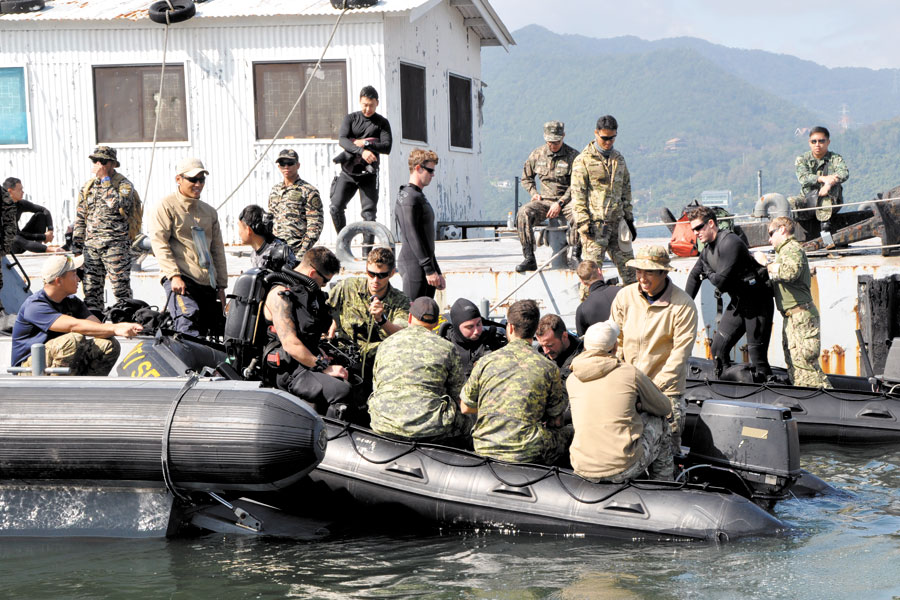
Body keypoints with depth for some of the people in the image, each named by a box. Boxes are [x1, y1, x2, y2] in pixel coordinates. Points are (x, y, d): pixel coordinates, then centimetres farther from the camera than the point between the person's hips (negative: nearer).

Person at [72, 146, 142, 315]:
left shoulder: (125, 185, -2)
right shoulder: (88, 187, 15)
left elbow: (117, 203, -24)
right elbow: (80, 218, 18)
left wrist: (105, 179, -17)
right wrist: (77, 245, 13)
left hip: (116, 245, -6)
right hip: (91, 246, 6)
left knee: (121, 288, -6)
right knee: (91, 289, 6)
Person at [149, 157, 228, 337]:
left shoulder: (209, 212, 22)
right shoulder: (167, 206, 2)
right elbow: (159, 242, -7)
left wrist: (221, 286, 18)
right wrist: (174, 275, -17)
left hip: (208, 282, 7)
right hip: (180, 279, -7)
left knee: (215, 332, 1)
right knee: (190, 330, -24)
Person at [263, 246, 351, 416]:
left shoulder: (308, 291, 18)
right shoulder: (281, 295, -11)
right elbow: (290, 344, -20)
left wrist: (326, 359, 13)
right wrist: (325, 367, -18)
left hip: (308, 363, 10)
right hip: (287, 371, -10)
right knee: (341, 390, -29)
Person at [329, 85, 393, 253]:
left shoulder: (382, 123, 5)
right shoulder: (350, 118, 6)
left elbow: (387, 147, -6)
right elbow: (342, 139, -11)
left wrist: (364, 143, -15)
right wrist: (362, 151, -27)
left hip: (368, 174, -1)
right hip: (347, 172, 1)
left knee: (369, 211, -8)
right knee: (336, 207, -8)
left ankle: (367, 249, -2)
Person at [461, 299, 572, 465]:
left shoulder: (486, 362, 0)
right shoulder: (548, 368, -2)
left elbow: (465, 408, 10)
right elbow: (555, 422, 6)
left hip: (485, 450, 3)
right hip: (528, 454, -3)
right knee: (570, 431, 22)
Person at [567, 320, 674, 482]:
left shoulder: (572, 380, 6)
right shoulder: (630, 373, -4)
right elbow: (665, 408, 12)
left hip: (583, 470, 4)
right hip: (623, 470, -4)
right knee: (659, 422, 21)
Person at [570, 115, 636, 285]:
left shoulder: (618, 159, 15)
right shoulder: (584, 160, -4)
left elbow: (626, 189, 22)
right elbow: (577, 194, -8)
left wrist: (629, 219, 18)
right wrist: (583, 222, -15)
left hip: (616, 222, 6)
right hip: (595, 222, -6)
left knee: (628, 264, 8)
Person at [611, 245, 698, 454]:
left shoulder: (683, 305, -12)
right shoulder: (625, 296, 0)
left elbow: (680, 352, -13)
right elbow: (615, 342, 8)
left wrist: (655, 386, -18)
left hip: (666, 389, -3)